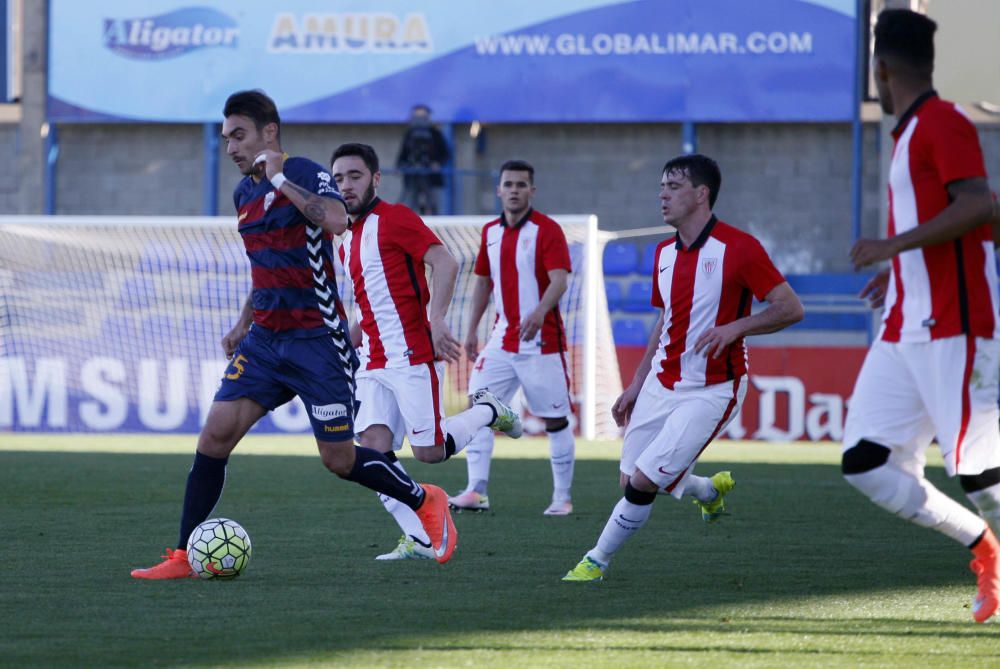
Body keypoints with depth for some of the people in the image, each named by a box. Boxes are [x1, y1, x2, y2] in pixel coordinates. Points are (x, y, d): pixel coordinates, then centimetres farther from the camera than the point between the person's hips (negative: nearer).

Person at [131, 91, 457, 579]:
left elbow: (336, 220, -34)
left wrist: (280, 178, -25)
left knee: (339, 459, -1)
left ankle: (426, 502, 24)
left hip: (317, 339, -7)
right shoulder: (245, 194, 12)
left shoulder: (306, 175, -11)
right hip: (265, 338, 7)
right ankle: (183, 557, -4)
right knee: (216, 433, -8)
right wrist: (242, 326, 20)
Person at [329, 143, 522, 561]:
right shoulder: (347, 241, 18)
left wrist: (436, 321, -27)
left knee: (429, 452, -8)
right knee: (373, 444, -10)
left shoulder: (394, 218, -7)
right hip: (376, 364, 8)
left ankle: (488, 411, 20)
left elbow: (444, 263, -17)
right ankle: (418, 540, -8)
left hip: (414, 357, -8)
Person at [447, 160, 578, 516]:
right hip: (502, 339, 6)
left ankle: (562, 497, 9)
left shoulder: (547, 230, -8)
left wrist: (539, 312, -37)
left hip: (541, 340, -6)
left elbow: (559, 280, -19)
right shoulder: (490, 232, 11)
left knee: (555, 419, 0)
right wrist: (472, 330, 15)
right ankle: (477, 490, -8)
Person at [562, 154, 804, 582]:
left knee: (644, 482, -13)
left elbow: (791, 309, -14)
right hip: (662, 383, 7)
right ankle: (710, 491, 37)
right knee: (632, 481, 7)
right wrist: (636, 385, 18)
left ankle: (596, 562, 4)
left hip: (711, 391, -7)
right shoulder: (665, 253, 9)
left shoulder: (738, 248, -14)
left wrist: (734, 327, -27)